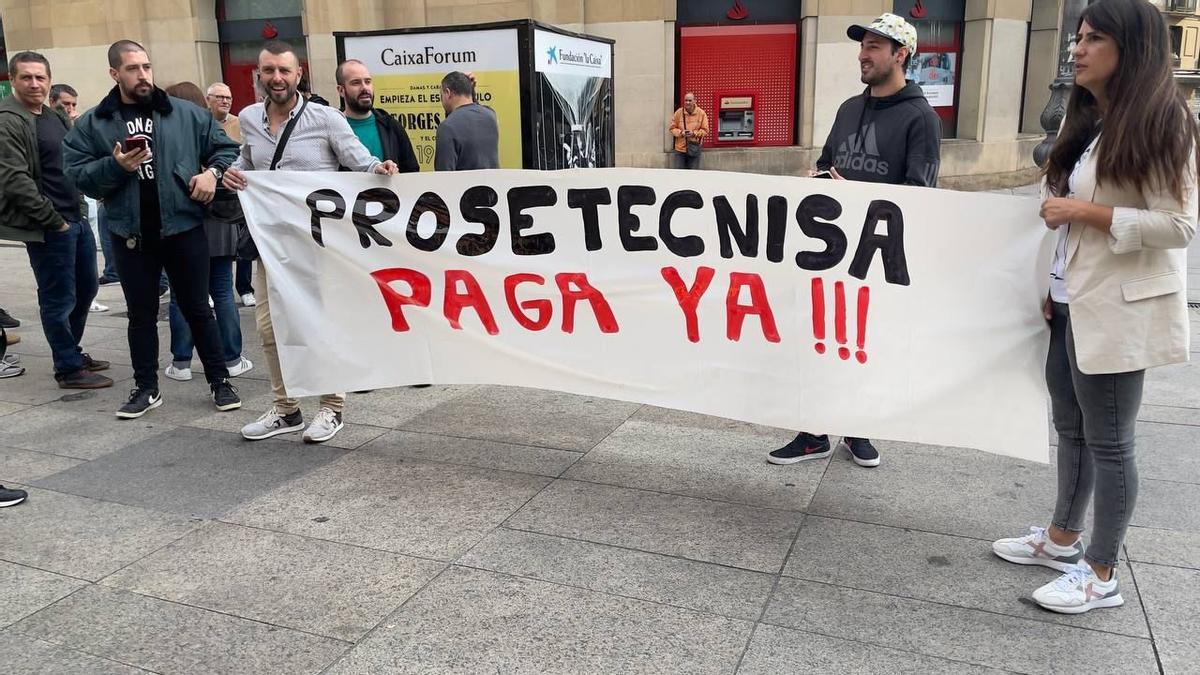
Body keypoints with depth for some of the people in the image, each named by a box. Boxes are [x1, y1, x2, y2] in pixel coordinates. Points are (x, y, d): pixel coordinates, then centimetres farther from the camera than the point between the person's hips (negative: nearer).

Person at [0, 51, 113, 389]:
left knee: (86, 288, 18)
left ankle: (73, 351, 34)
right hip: (47, 226, -8)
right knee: (59, 298, 1)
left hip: (76, 218, 9)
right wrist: (53, 220, -17)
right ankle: (68, 369, 12)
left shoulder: (55, 116, 14)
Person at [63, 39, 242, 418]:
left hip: (183, 227, -1)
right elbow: (78, 174, 0)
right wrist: (115, 166, -16)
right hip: (130, 234, 1)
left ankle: (219, 381, 19)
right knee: (141, 314, 11)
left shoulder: (187, 114, 2)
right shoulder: (92, 124, 3)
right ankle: (145, 388, 24)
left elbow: (225, 148, 8)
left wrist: (212, 172, -11)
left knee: (197, 309, 8)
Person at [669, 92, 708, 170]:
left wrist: (694, 133, -18)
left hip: (694, 148, -1)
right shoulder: (678, 112, -1)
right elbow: (672, 128, 4)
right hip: (680, 148, 1)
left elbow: (705, 130, -1)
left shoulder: (701, 113, -3)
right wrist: (681, 133, -15)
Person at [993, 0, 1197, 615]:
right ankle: (1064, 537, 33)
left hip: (1117, 310, -8)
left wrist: (1084, 211, -19)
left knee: (1108, 440, 2)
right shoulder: (1087, 121, 13)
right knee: (1070, 428, 17)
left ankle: (1102, 573, 15)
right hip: (1073, 304, 8)